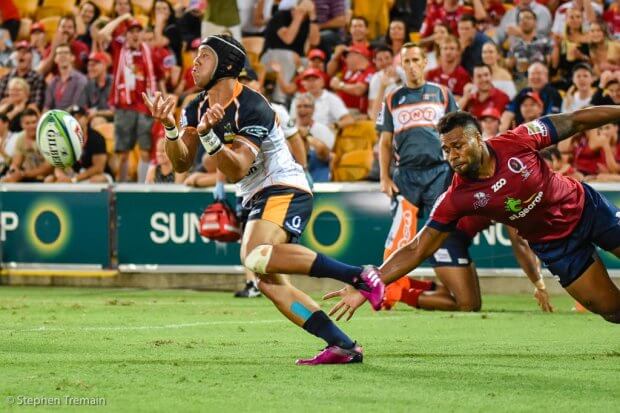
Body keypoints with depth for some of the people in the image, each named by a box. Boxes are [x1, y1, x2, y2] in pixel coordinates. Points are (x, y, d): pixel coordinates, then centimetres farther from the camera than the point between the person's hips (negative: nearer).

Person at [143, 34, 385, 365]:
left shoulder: (251, 108, -18)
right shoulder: (198, 108, 7)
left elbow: (236, 171, -23)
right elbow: (181, 164, 1)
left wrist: (208, 134, -36)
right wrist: (169, 127, -16)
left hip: (285, 191, -9)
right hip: (259, 200, 9)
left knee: (255, 257, -33)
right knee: (270, 284, -2)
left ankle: (357, 276, -30)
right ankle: (343, 346, -3)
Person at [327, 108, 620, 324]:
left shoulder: (517, 141, -24)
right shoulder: (456, 199, -22)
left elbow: (575, 121, -11)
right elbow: (416, 250, -20)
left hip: (586, 206, 0)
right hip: (554, 245, 0)